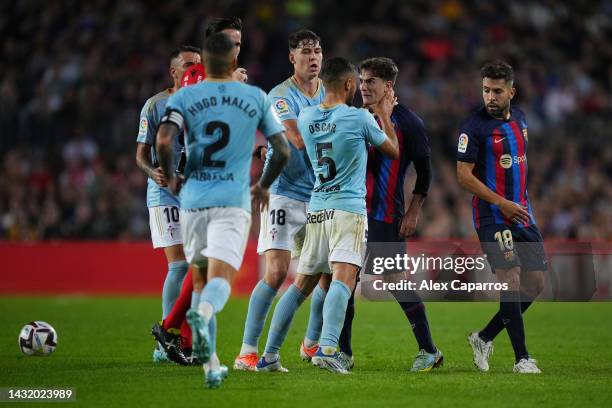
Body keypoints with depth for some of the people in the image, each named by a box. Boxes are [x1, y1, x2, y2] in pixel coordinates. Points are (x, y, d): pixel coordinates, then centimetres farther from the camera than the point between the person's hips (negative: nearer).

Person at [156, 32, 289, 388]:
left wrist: (170, 178, 6)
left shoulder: (184, 98, 4)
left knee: (201, 279, 16)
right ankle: (202, 314, -47)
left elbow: (163, 141, -12)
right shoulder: (257, 98, 7)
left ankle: (211, 365, 14)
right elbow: (283, 151, 7)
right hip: (233, 201, -2)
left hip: (193, 199, 2)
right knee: (221, 278, -11)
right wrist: (264, 186, 24)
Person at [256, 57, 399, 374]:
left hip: (316, 209, 6)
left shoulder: (305, 118, 7)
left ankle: (270, 354, 8)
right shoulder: (359, 118, -6)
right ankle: (327, 348, -33)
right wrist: (384, 115, 24)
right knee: (343, 278, -16)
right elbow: (393, 151, 8)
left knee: (301, 284, 11)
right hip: (349, 208, -5)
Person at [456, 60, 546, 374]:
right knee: (511, 279, -12)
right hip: (492, 215, -7)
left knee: (535, 282, 5)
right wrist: (502, 203, -18)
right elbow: (463, 176, -15)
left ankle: (484, 337, 18)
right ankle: (521, 358, -6)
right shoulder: (474, 125, -13)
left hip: (521, 212, 7)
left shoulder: (519, 118, 10)